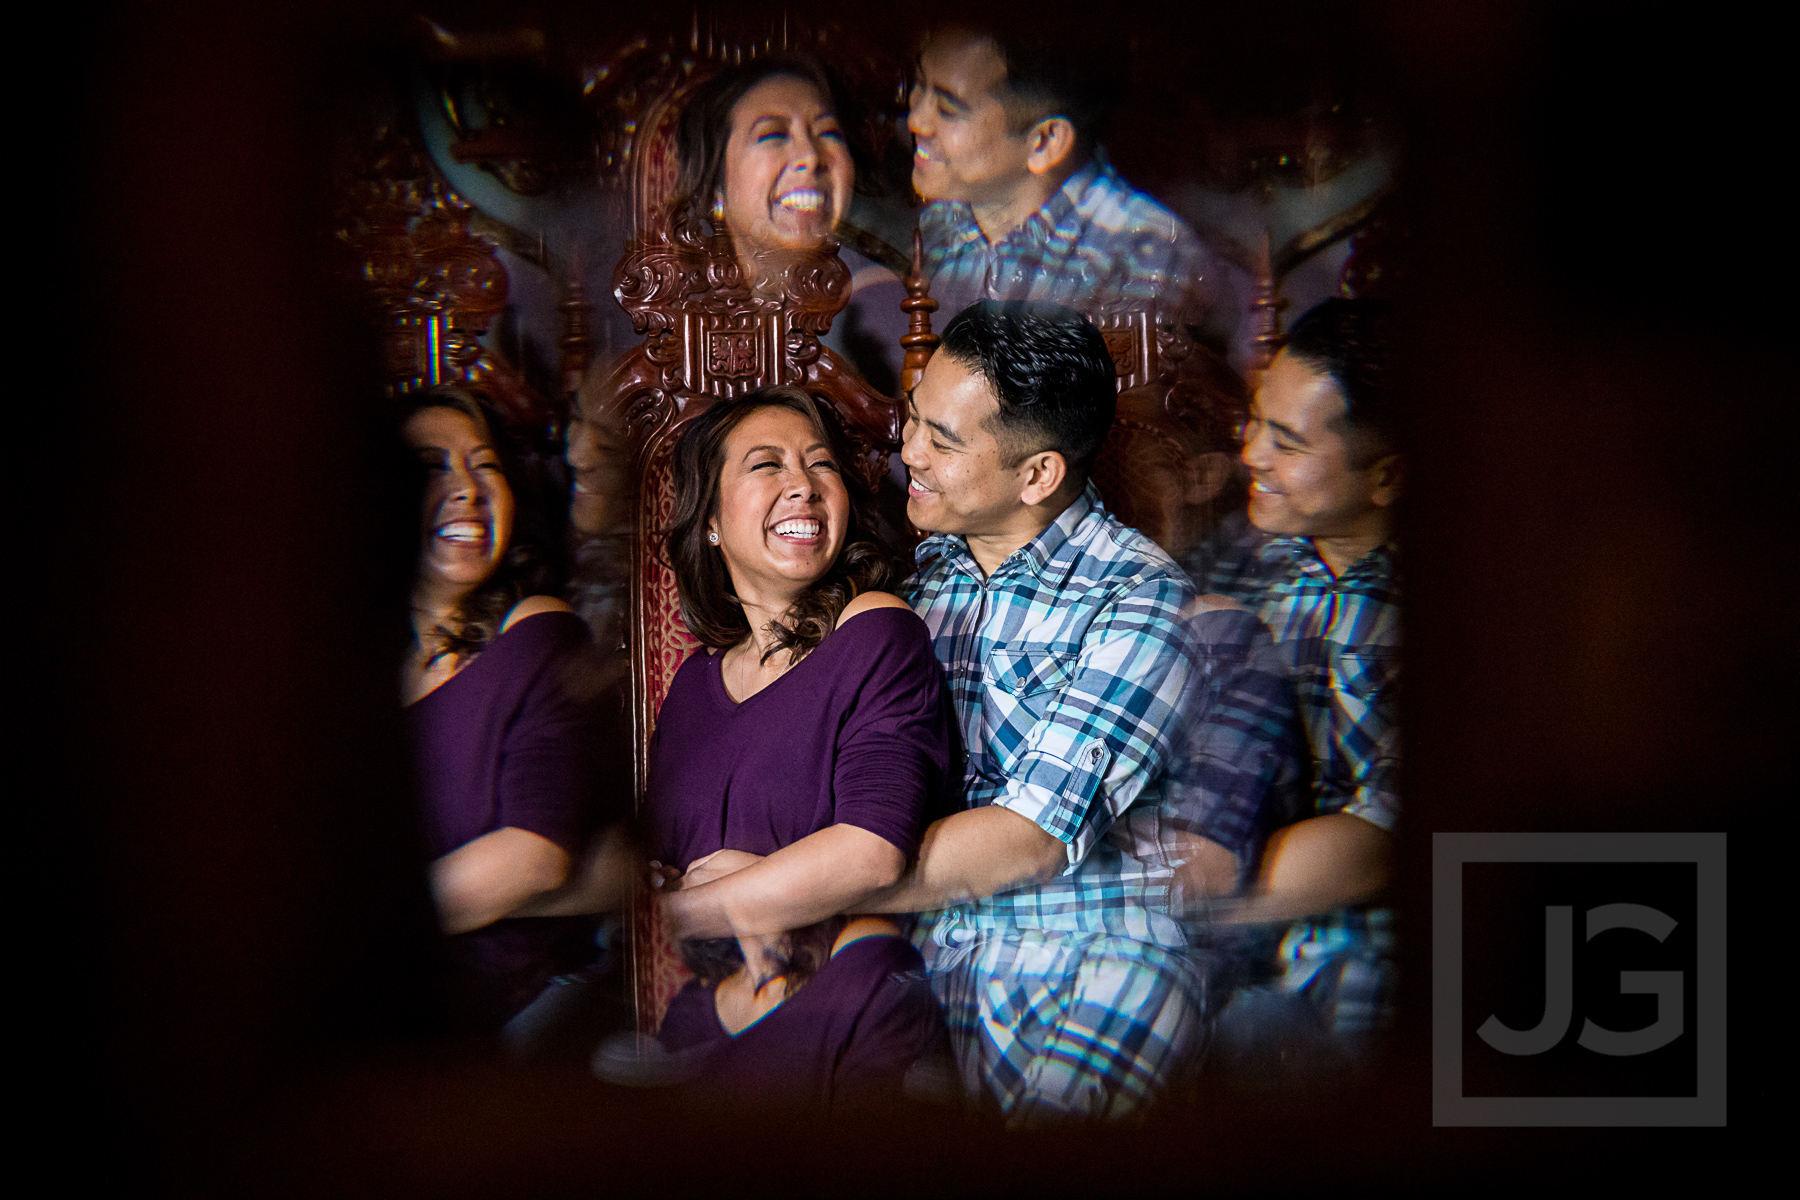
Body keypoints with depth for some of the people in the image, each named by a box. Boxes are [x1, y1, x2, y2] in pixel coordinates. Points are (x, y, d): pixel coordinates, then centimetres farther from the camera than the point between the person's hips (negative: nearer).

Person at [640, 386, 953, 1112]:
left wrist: (676, 911, -7)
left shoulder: (878, 635, -2)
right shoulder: (698, 679, 17)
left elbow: (874, 850, -14)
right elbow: (656, 860, 15)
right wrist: (745, 914, -9)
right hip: (705, 1020, 5)